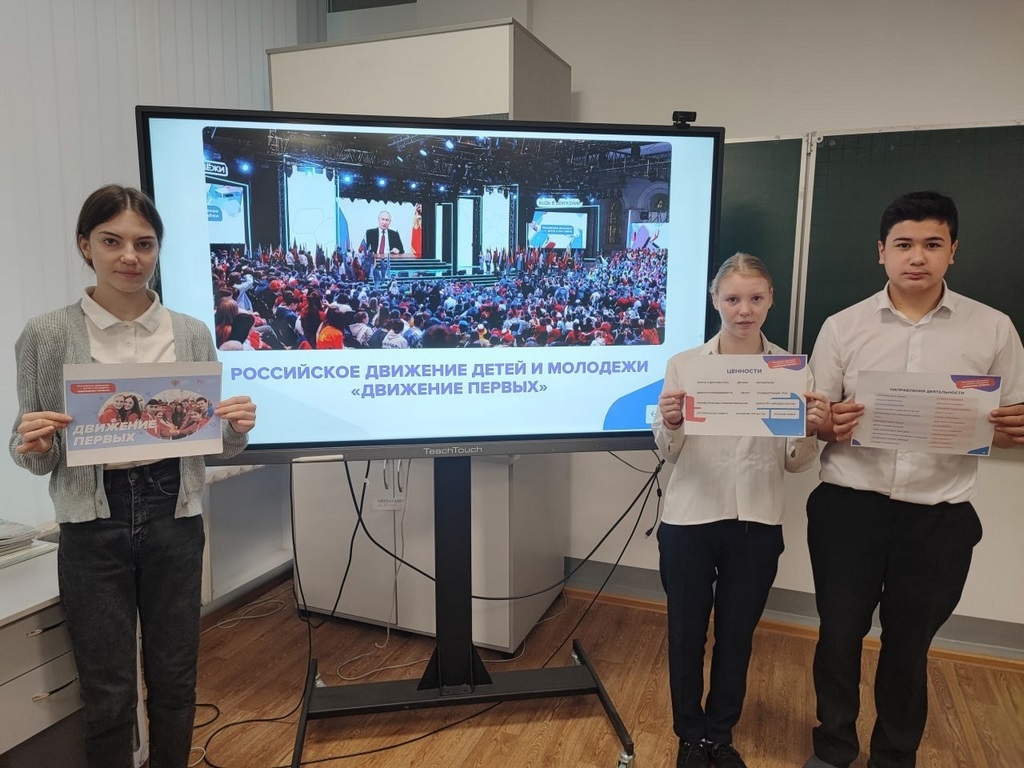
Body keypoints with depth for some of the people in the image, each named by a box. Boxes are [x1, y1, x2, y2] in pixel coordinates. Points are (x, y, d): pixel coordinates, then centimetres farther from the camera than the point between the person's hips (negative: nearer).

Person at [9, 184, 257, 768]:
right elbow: (37, 458, 3)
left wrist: (237, 428, -13)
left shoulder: (192, 334, 1)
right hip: (93, 525, -1)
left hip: (174, 518, 2)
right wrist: (33, 446, -19)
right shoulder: (48, 336, -4)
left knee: (175, 678, 14)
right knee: (108, 692, 9)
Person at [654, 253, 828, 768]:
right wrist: (669, 425, -22)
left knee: (737, 636, 15)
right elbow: (668, 454, -1)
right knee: (686, 633, 11)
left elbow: (793, 464, 2)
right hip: (689, 520, -1)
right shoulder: (684, 364, -3)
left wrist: (811, 431, -18)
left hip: (757, 524, 1)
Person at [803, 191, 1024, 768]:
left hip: (940, 518, 0)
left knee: (909, 645, 15)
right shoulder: (842, 327, 1)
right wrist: (831, 425, -19)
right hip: (849, 507, 0)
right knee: (840, 635, 9)